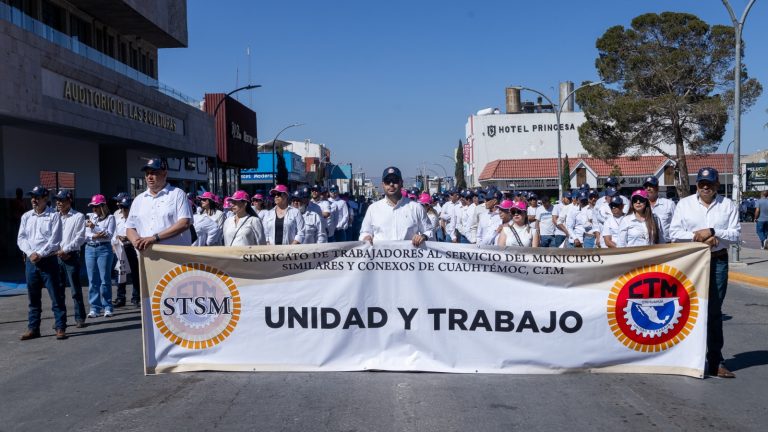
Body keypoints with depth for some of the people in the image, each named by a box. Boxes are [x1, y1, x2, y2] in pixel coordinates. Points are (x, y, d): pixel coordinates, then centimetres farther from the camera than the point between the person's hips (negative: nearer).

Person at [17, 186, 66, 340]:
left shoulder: (53, 216, -3)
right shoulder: (26, 217, 11)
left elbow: (55, 240, -9)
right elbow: (21, 238, 7)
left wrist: (40, 254, -14)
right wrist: (30, 253, -8)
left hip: (48, 260, -4)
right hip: (30, 261, 5)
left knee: (56, 296, -3)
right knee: (33, 297, 11)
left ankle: (60, 328, 2)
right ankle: (33, 328, 19)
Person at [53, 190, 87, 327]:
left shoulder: (78, 217, 1)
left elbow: (80, 238, -7)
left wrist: (65, 250, -11)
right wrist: (57, 251, -4)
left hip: (71, 256, -4)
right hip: (56, 256, 4)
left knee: (76, 289, -2)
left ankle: (80, 318, 4)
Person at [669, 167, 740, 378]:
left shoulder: (728, 205, 6)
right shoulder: (684, 204, 4)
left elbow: (736, 234, -1)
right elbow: (674, 233, -1)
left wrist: (712, 232, -15)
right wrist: (698, 237, -14)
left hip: (718, 261, 1)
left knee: (714, 311, 5)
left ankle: (715, 361, 11)